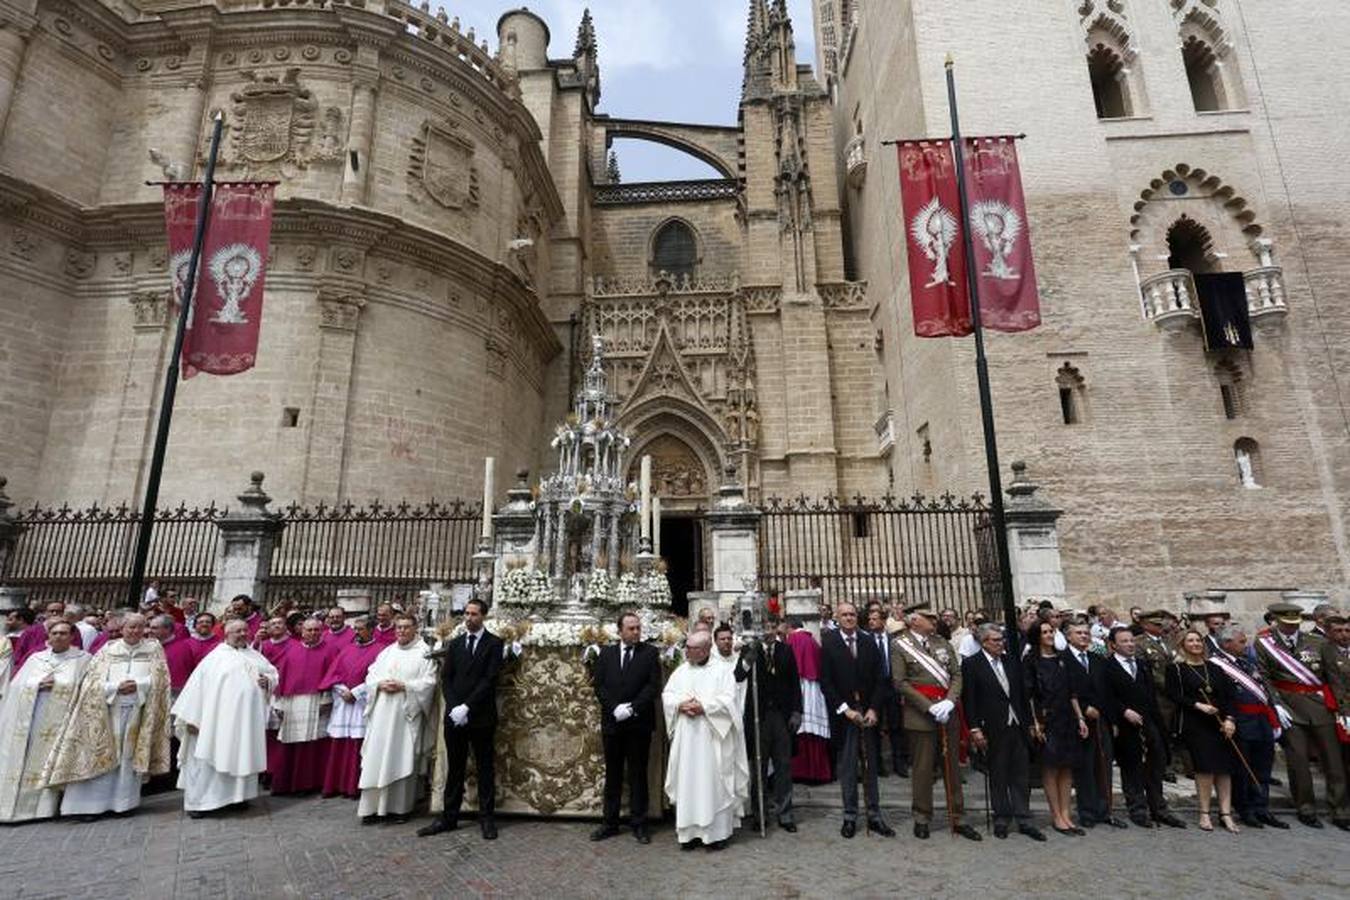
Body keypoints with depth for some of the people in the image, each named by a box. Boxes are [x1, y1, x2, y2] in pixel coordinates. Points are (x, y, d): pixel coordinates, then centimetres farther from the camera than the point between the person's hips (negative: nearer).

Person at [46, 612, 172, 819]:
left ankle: (124, 802, 12)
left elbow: (158, 678, 0)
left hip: (139, 709, 0)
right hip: (108, 711, 0)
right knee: (102, 755, -1)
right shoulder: (108, 650, 6)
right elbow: (94, 682, 1)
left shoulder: (153, 649, 6)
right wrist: (116, 687, -13)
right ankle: (94, 803, 7)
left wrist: (138, 685, -15)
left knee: (130, 756, 3)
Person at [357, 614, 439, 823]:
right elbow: (371, 676, 11)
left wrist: (403, 686, -16)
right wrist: (380, 684, -9)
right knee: (377, 757, 3)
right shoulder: (386, 652, 14)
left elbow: (429, 682, -8)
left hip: (407, 713, -4)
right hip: (382, 713, 4)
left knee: (403, 759, 1)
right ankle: (373, 806, 11)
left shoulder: (424, 653, -2)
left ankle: (401, 807, 12)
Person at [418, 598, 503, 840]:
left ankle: (487, 818, 14)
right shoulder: (455, 644, 11)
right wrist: (454, 708, -8)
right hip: (455, 716, 4)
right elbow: (446, 678, 6)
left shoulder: (493, 643, -4)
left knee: (485, 769, 5)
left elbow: (490, 679, -11)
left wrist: (467, 707, -15)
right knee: (454, 768, 10)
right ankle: (449, 818, 19)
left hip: (481, 717, -4)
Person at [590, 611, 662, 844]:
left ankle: (638, 824, 17)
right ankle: (610, 823, 22)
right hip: (611, 722, 2)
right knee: (612, 774, 12)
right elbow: (598, 685, 1)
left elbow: (654, 685, -8)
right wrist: (615, 708, -12)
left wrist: (632, 708, -15)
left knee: (638, 774, 7)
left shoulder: (650, 653, -1)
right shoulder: (606, 653, 6)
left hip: (639, 723, -2)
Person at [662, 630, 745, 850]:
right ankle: (690, 831, 17)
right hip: (686, 736, 4)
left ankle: (717, 832, 12)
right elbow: (667, 695, 8)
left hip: (712, 737, -4)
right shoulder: (681, 671, 10)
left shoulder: (722, 670, -3)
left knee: (713, 782, 1)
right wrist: (681, 705, -11)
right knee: (688, 782, 6)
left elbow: (728, 700, -10)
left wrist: (703, 707, -17)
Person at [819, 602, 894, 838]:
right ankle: (850, 816, 16)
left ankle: (874, 816, 17)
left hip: (868, 711, 3)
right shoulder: (828, 643, -4)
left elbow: (878, 679, 5)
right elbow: (826, 682, -6)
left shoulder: (868, 642, 5)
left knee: (871, 765, 8)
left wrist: (873, 709, -5)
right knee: (846, 766, 4)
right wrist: (846, 710, -10)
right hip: (843, 712, -2)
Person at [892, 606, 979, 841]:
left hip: (948, 713, 5)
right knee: (923, 768, 3)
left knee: (952, 766, 12)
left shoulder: (942, 642, 8)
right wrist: (930, 707, -14)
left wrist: (949, 702, -10)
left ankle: (957, 818, 25)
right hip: (920, 715, -4)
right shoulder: (899, 645, -6)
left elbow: (957, 674, 6)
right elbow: (900, 683, -10)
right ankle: (922, 818, 20)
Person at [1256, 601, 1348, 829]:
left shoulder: (1316, 643, 7)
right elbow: (1263, 679, -2)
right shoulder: (1264, 644, 0)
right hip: (1290, 708, -2)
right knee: (1298, 760, 2)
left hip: (1320, 706, 2)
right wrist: (1276, 705, -9)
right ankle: (1306, 809, 15)